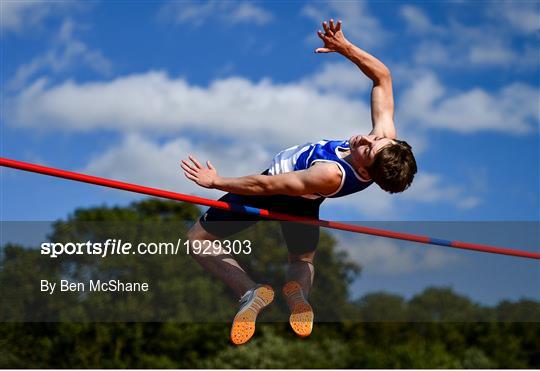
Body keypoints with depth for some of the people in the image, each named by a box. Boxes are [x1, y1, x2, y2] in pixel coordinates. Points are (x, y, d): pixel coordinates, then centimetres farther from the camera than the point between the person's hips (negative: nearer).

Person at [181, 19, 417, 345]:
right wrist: (345, 47, -30)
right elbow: (383, 77, -20)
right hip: (305, 204, 7)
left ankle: (252, 293, -12)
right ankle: (299, 289, -5)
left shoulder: (330, 176, -47)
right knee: (304, 260, 31)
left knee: (197, 239, 8)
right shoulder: (386, 139, -31)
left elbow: (268, 186, -34)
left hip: (275, 192, -6)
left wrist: (216, 181, -23)